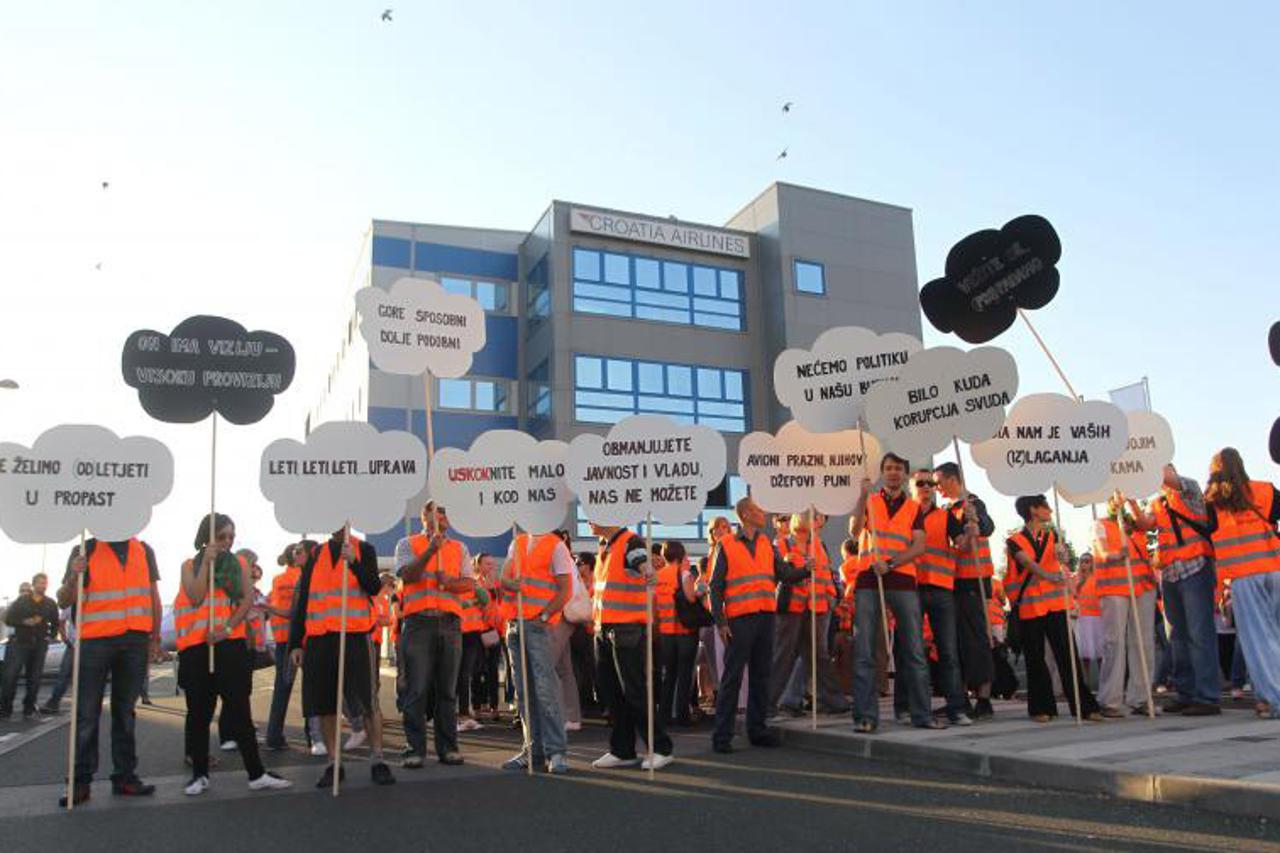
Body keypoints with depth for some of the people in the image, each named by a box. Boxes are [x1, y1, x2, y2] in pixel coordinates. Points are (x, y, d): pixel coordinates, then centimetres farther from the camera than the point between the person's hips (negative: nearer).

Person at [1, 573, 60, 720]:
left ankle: (29, 710, 9)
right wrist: (24, 622, -15)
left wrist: (51, 636, 5)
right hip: (20, 642, -1)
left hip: (39, 645, 2)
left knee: (34, 678, 1)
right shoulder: (22, 600, 4)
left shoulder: (51, 603, 9)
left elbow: (55, 623, 18)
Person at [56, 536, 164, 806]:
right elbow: (63, 600, 1)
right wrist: (73, 578, -20)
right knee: (86, 714, 0)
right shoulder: (85, 551, 2)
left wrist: (155, 638, 11)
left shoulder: (144, 551, 11)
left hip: (135, 641, 3)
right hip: (95, 641, -3)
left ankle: (124, 776, 14)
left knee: (125, 711, 9)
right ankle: (81, 780, 7)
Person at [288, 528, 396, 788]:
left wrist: (354, 562, -23)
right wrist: (295, 643, 6)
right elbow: (301, 598, 11)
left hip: (355, 635, -3)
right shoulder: (316, 554, 14)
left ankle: (377, 759, 6)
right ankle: (333, 762, 17)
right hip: (318, 638, 3)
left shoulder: (364, 550, 6)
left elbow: (374, 587, -8)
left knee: (367, 701, -4)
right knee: (324, 703, 5)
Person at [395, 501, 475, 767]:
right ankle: (416, 748, 3)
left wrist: (451, 583, -14)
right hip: (419, 622, -3)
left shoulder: (459, 548, 17)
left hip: (450, 623, 3)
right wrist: (431, 549, -18)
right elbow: (407, 575, -7)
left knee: (447, 689, 5)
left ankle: (447, 747, 11)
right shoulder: (408, 544, 10)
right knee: (417, 688, -3)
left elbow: (470, 583, 7)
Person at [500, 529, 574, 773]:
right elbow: (504, 579, 9)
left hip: (540, 625, -6)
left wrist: (544, 617, -14)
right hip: (515, 624, 6)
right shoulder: (517, 543, 17)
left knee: (545, 689, -10)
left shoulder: (556, 546, -2)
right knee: (524, 691, 9)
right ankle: (535, 749, 17)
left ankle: (557, 751, -5)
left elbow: (565, 590, -6)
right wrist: (511, 584, -15)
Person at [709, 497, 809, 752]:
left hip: (766, 617, 5)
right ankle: (722, 735, 2)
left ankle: (757, 730, 20)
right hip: (739, 619, -5)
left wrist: (806, 570, -12)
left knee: (761, 675, 10)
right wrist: (720, 621, -9)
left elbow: (785, 575, 6)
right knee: (732, 677, -3)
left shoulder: (767, 544, 13)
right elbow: (716, 586, -3)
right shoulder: (726, 545, -1)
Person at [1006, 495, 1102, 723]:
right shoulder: (1015, 542, -1)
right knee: (1036, 659, 3)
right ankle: (1042, 708, 13)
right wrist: (1049, 576, -38)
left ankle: (1084, 706, 3)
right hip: (1029, 608, -3)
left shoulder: (1052, 536, 12)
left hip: (1056, 604, 3)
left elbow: (1062, 556, -8)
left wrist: (1062, 555, -33)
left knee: (1067, 655, -1)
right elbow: (1029, 564, -18)